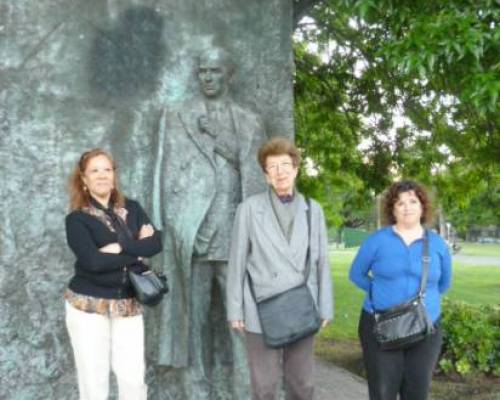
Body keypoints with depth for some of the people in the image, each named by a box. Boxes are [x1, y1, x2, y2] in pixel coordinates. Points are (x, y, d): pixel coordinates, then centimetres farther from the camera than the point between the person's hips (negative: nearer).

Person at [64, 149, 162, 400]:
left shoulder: (132, 209, 8)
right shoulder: (77, 218, -5)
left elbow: (156, 243, -5)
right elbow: (93, 260, -19)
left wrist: (121, 247, -18)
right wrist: (137, 251, -10)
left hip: (128, 306, 3)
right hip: (87, 306, -3)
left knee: (134, 379, 2)